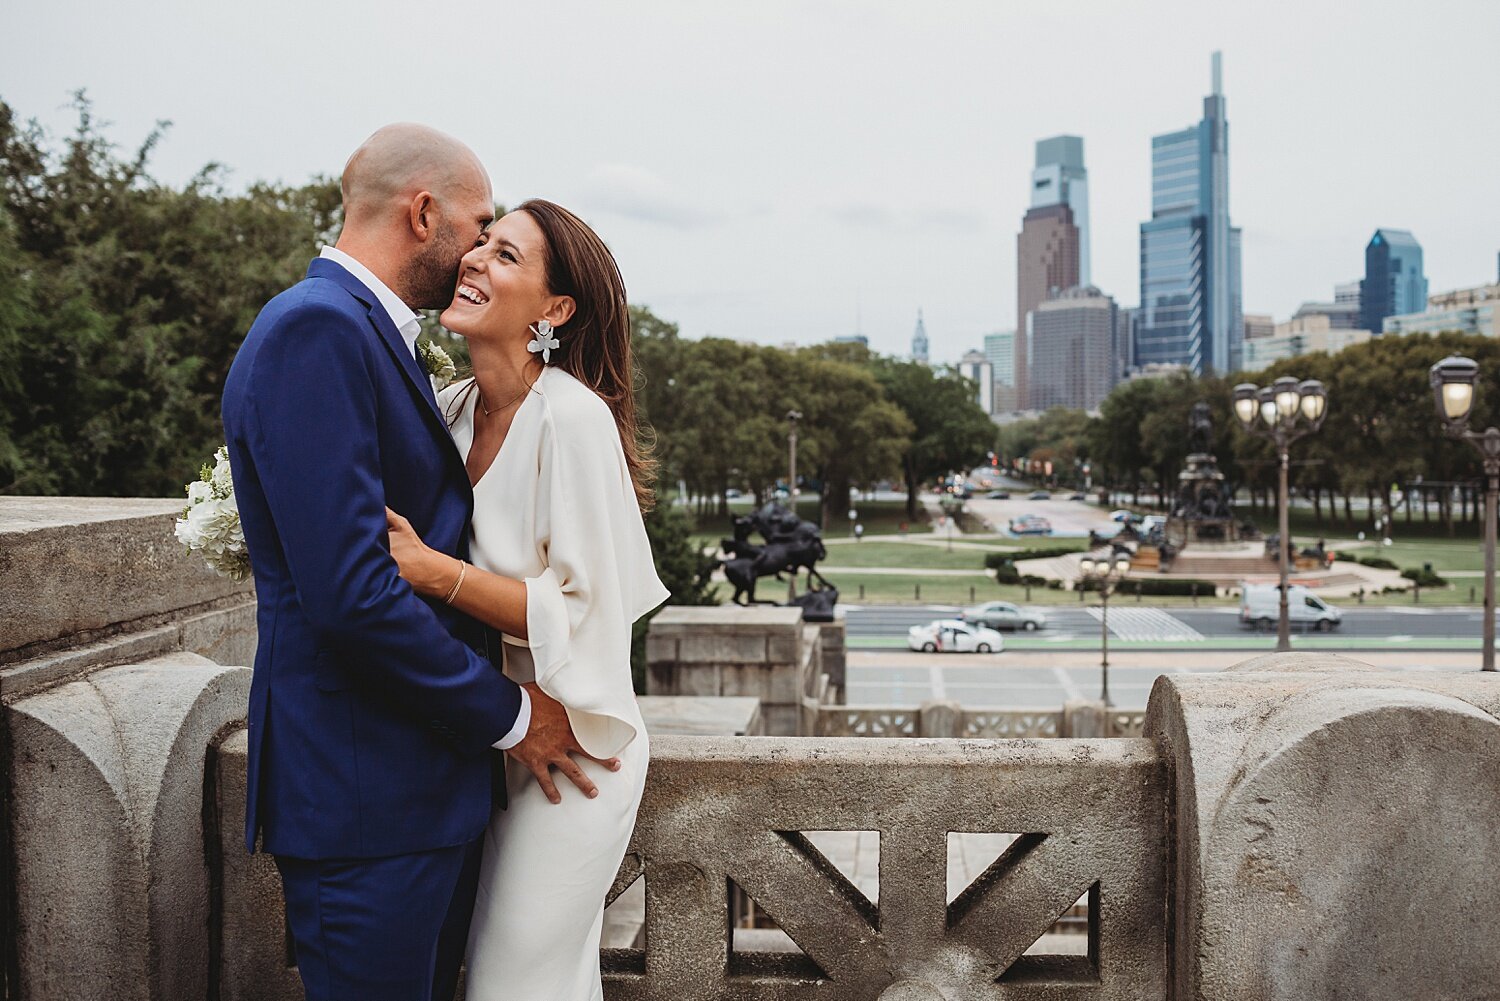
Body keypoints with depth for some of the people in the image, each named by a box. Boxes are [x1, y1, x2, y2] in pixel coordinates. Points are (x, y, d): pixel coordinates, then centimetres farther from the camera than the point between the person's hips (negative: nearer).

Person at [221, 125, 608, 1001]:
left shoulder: (368, 333, 15)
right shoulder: (316, 328, -17)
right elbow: (350, 591, -25)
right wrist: (508, 714, -14)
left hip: (430, 781, 10)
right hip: (367, 793, -10)